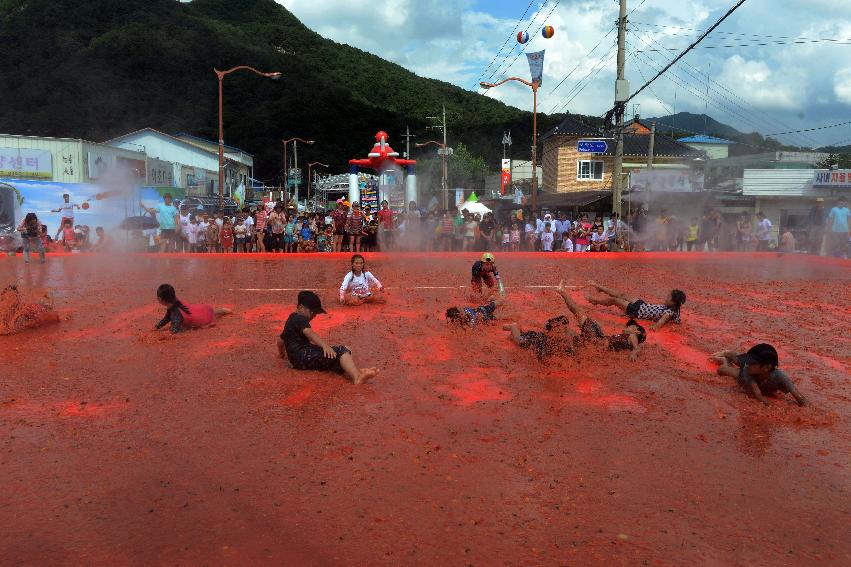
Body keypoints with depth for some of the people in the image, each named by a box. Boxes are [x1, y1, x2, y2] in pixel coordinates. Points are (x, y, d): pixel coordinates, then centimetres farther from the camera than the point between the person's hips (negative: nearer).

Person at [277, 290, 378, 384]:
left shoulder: (291, 320, 29)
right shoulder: (300, 319, -5)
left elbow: (280, 340, 42)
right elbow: (309, 332, -26)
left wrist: (283, 354, 60)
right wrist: (325, 345, -40)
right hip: (304, 356, -10)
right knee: (340, 351, -22)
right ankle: (357, 377, -51)